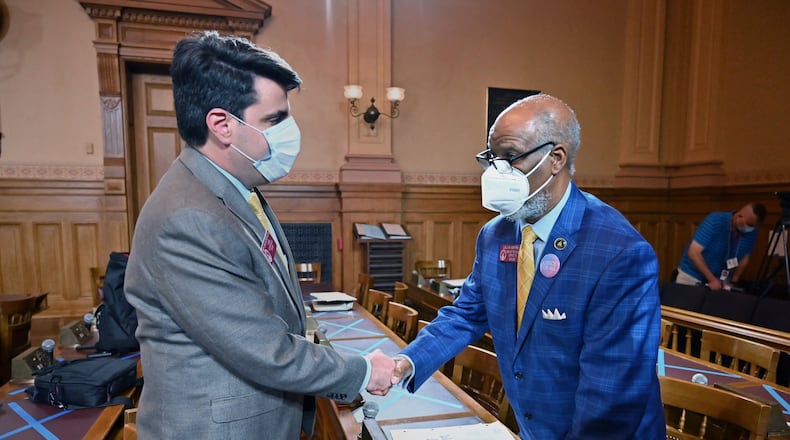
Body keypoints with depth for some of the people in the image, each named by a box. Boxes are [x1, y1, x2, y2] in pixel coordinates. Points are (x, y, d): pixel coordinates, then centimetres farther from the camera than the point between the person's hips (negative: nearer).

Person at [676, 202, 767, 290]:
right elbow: (693, 253, -25)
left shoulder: (751, 233, -7)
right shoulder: (715, 221, -22)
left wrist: (733, 281, -1)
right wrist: (712, 279, -27)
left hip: (722, 280, 4)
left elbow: (744, 258, 8)